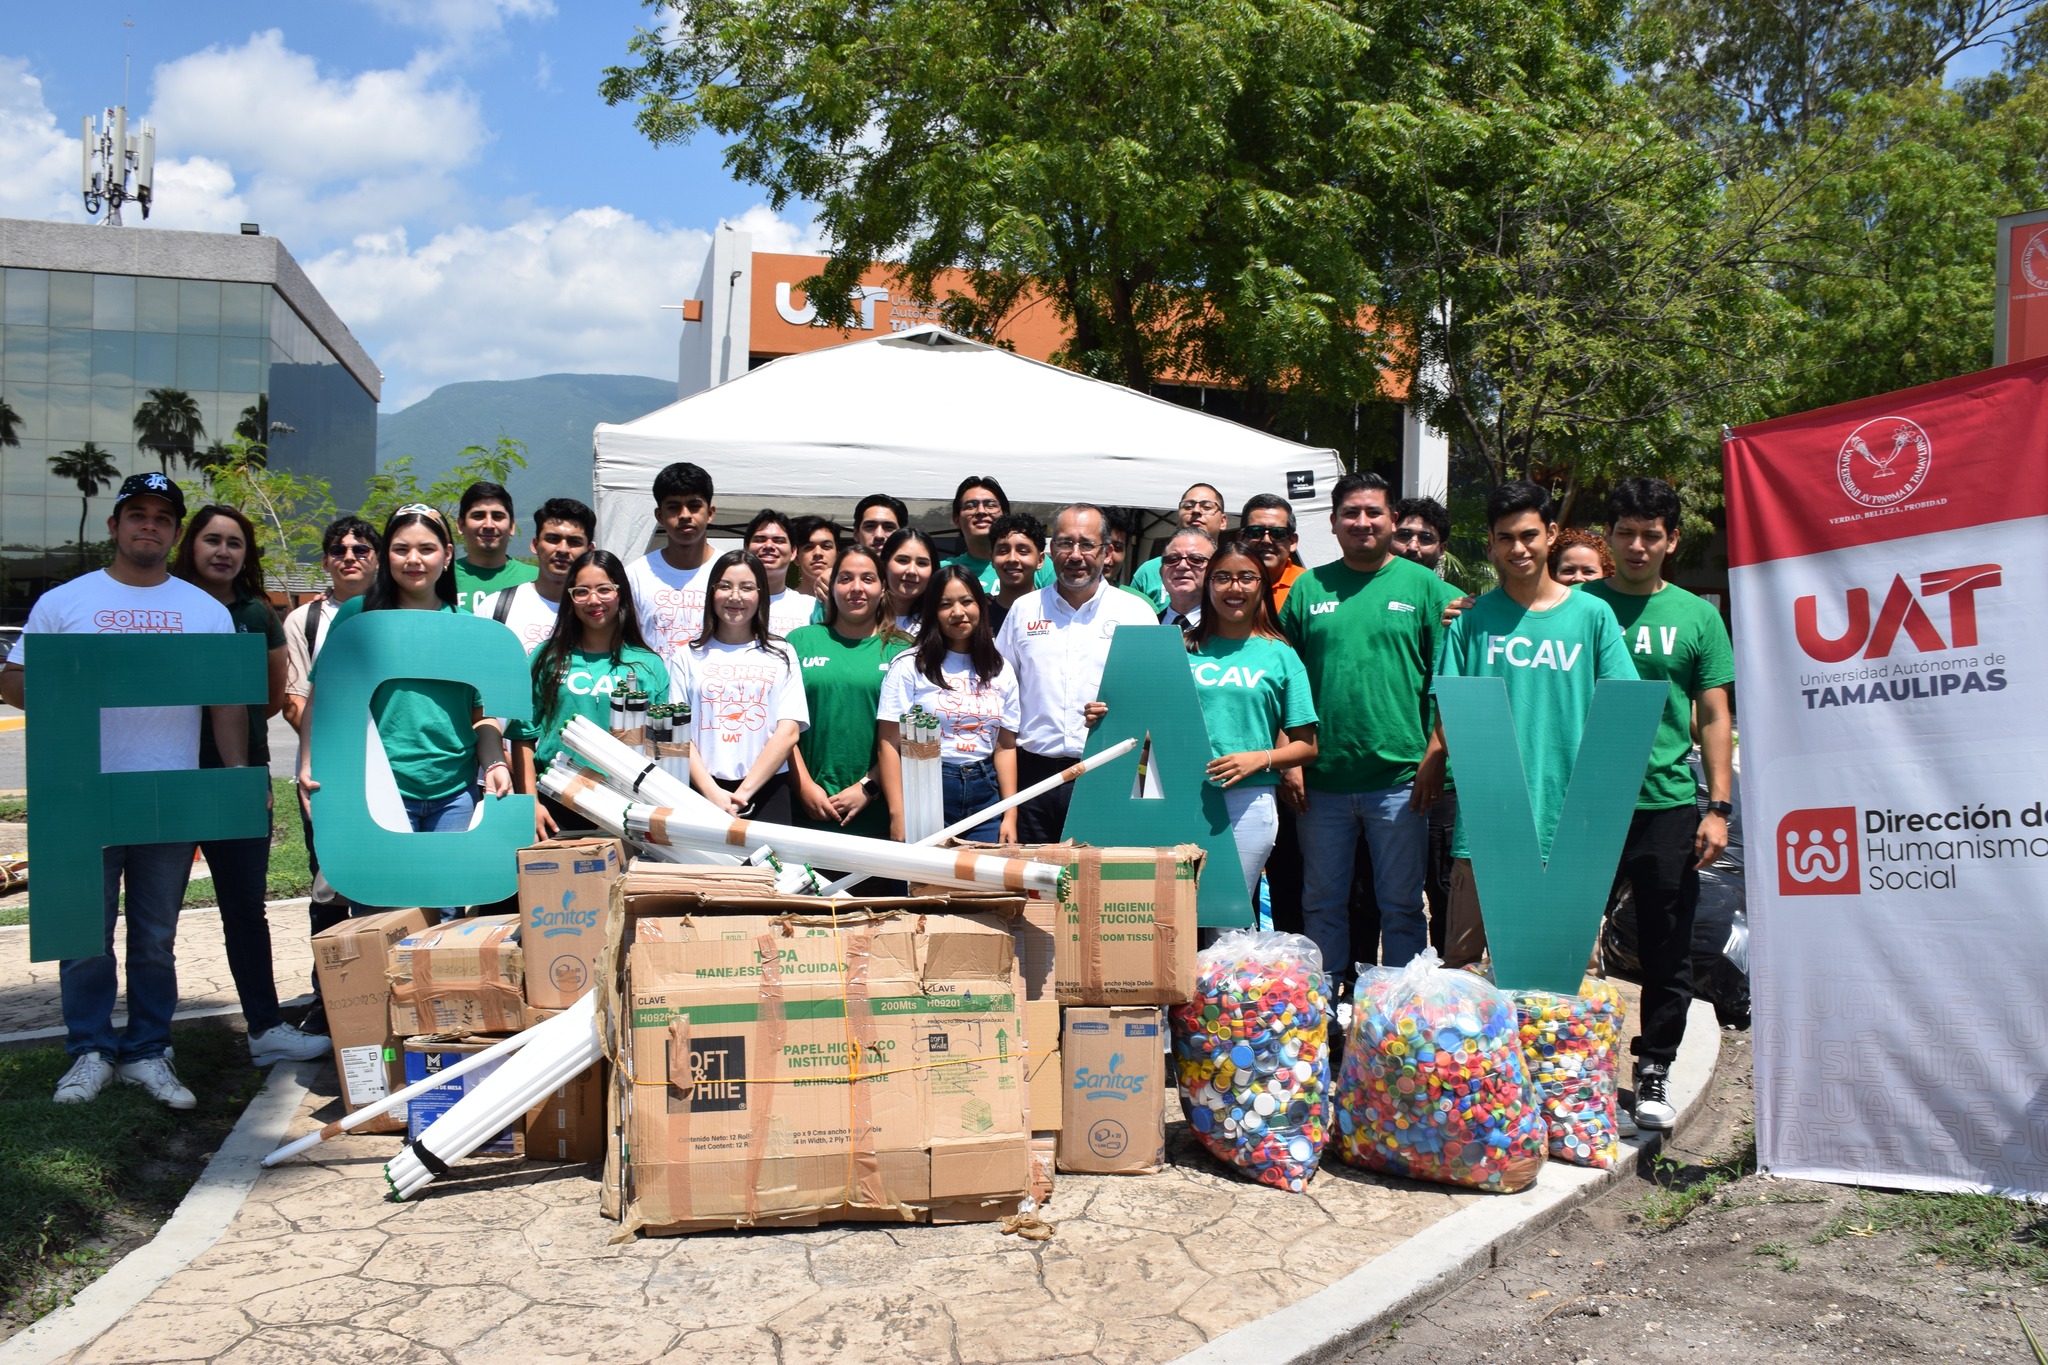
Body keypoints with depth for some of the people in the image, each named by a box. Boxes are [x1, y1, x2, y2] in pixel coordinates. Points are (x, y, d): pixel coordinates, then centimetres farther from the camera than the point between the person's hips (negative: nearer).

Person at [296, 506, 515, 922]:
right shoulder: (359, 614, 4)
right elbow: (323, 695, 7)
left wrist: (495, 763, -1)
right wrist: (309, 762, -4)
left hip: (455, 792, 2)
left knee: (446, 914, 6)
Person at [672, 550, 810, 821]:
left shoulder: (781, 655, 9)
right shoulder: (687, 658, 10)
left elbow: (789, 732, 0)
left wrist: (744, 792, -10)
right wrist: (712, 792, -13)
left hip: (766, 792, 0)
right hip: (702, 792, 0)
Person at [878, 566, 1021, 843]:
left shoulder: (1001, 671, 9)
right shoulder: (909, 666, -3)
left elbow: (1006, 747, 9)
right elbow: (890, 744, -6)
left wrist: (1011, 816, 2)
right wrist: (898, 815, -14)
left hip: (984, 794, 4)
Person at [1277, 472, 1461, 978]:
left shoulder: (1423, 586, 3)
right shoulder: (1308, 587, 7)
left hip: (1399, 776, -2)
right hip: (1322, 778, 2)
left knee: (1401, 907, 8)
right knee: (1322, 904, 11)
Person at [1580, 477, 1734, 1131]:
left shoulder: (1697, 615, 7)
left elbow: (1715, 718, 7)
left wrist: (1718, 807, -1)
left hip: (1668, 803, 1)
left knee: (1667, 952, 7)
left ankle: (1654, 1072, 22)